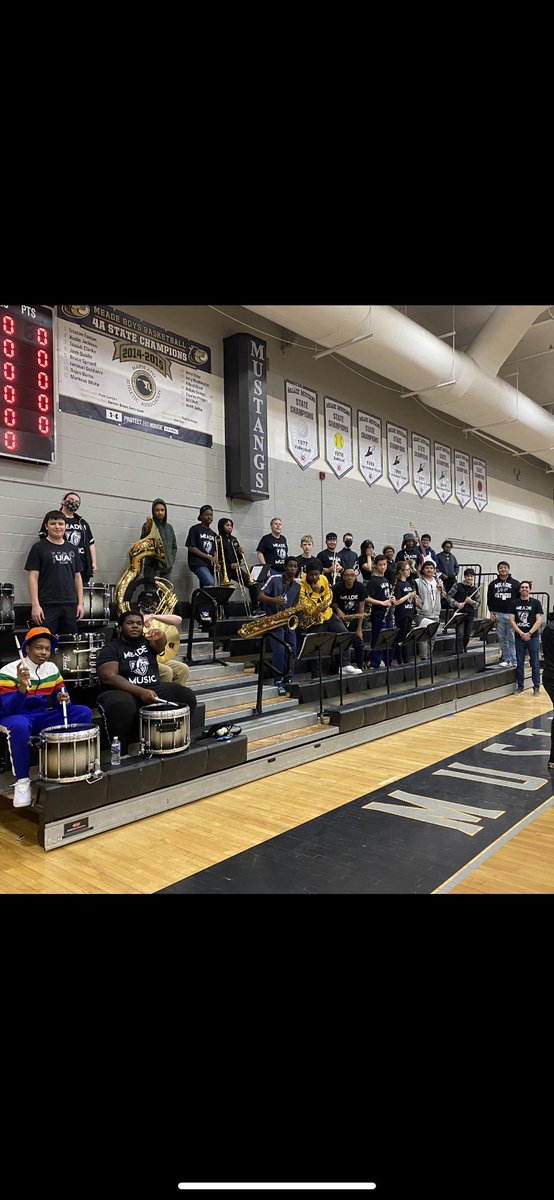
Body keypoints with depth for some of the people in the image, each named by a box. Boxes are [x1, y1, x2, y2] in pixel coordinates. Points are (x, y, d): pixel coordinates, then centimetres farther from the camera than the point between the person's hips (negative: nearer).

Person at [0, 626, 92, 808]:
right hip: (17, 716, -5)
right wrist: (22, 687, -42)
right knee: (19, 725, -42)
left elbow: (60, 696, 8)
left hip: (43, 715, 5)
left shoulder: (52, 669, 0)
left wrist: (63, 698, -18)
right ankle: (22, 780, -22)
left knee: (83, 712, -15)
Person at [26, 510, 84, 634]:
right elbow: (33, 577, -4)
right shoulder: (39, 548, 1)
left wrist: (80, 603, 7)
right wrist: (35, 605, -12)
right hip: (47, 606, -4)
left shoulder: (72, 549, 13)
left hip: (70, 605, 4)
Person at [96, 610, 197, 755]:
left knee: (187, 696, -15)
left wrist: (159, 637, -36)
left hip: (154, 690, 5)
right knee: (122, 706, -39)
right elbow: (109, 677, -14)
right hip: (126, 693, -4)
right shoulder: (111, 649, 1)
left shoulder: (147, 642, 14)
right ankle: (121, 754, -19)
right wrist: (141, 692, -25)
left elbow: (160, 646, -9)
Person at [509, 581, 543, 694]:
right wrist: (521, 633, -9)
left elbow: (539, 620, -4)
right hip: (519, 637, 2)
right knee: (520, 664, 8)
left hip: (533, 637, -2)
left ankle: (536, 687, 11)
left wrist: (529, 633, -13)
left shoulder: (536, 603, 1)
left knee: (535, 664, 3)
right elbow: (512, 620, 2)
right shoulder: (514, 603, 6)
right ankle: (520, 686, 16)